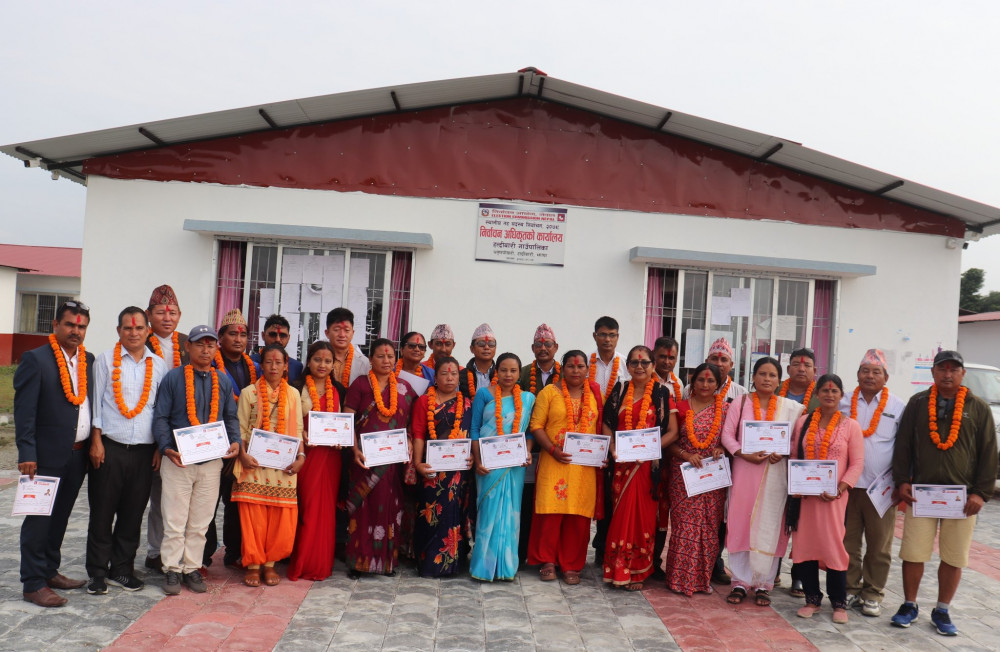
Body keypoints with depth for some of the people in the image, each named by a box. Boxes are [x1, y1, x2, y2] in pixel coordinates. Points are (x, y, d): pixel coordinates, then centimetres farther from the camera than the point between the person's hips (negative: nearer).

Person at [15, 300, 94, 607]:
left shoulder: (89, 361, 9)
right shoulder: (35, 359, -9)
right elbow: (24, 411, -12)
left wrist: (94, 444, 6)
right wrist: (26, 454, -16)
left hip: (78, 454, 6)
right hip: (47, 455, -6)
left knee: (60, 518, 17)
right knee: (39, 519, 3)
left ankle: (50, 571, 31)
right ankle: (33, 584, 12)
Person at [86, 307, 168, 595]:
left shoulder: (158, 365, 8)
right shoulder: (106, 361, 3)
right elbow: (96, 401, 1)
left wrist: (160, 447, 4)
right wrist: (96, 441, -5)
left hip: (144, 451, 2)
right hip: (109, 448, -2)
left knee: (133, 514, 8)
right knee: (102, 512, 3)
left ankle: (122, 568, 21)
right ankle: (98, 572, 15)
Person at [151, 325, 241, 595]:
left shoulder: (223, 381, 11)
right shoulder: (173, 378, 1)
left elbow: (231, 417, 14)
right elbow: (160, 417, -1)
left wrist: (235, 442, -4)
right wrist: (166, 447, -15)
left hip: (212, 461, 3)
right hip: (178, 460, -3)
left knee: (201, 522, 9)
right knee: (174, 520, 2)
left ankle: (192, 568, 21)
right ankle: (172, 570, 16)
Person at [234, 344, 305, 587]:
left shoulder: (293, 394, 9)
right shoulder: (249, 392, 3)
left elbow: (298, 429, 8)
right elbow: (241, 428, 2)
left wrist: (300, 456, -5)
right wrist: (243, 454, -12)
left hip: (283, 466, 2)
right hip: (254, 464, -2)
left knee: (280, 518, 3)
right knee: (253, 516, 0)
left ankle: (269, 563, 17)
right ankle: (253, 564, 13)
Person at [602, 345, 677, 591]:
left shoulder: (661, 394, 1)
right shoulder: (619, 391, 8)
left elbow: (672, 431, -2)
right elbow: (606, 424, 8)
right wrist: (613, 449, -8)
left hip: (649, 463, -2)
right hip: (622, 463, 2)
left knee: (642, 515, 1)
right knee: (621, 513, 5)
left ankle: (636, 571, 12)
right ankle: (619, 568, 15)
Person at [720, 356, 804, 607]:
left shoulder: (789, 407, 6)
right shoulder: (741, 403, 5)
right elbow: (727, 434, 1)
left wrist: (782, 452, -11)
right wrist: (744, 454, -13)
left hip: (775, 473, 0)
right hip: (744, 470, 0)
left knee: (768, 527, 2)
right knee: (740, 524, 2)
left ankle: (763, 583, 12)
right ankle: (740, 581, 13)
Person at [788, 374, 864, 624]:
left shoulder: (850, 425, 0)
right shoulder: (803, 422, 7)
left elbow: (857, 463, -2)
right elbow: (794, 456, 9)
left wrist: (840, 488, -14)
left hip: (834, 496, -2)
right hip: (804, 494, 2)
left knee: (834, 546, -1)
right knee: (804, 544, 5)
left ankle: (839, 603, 14)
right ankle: (812, 598, 19)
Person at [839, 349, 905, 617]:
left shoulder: (898, 407, 3)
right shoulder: (844, 403, 5)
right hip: (847, 484, 1)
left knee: (879, 546, 7)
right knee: (848, 542, 8)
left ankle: (873, 594, 20)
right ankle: (851, 589, 21)